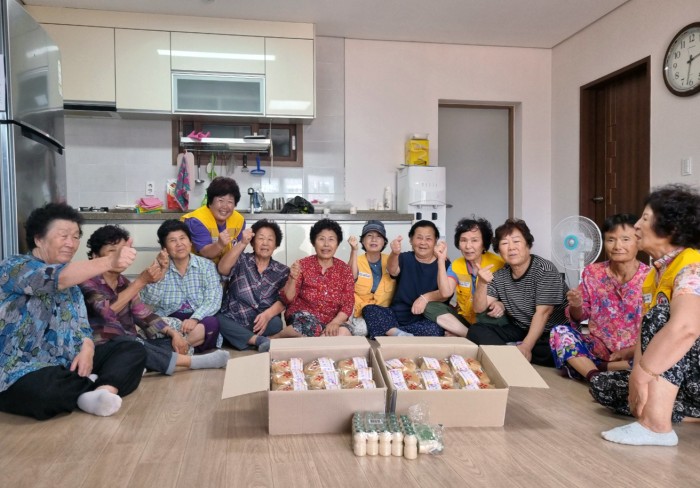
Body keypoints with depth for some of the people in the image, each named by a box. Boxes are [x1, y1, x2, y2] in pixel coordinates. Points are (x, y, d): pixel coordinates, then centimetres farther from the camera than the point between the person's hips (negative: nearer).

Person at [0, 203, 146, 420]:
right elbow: (55, 277, -28)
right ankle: (99, 385, -11)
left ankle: (100, 393, -32)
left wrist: (87, 350, -14)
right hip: (22, 372, -7)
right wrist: (110, 262, -43)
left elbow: (81, 324, 10)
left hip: (65, 364, 7)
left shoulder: (71, 282, 15)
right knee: (46, 389, -40)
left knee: (133, 350, -4)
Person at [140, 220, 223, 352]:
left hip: (198, 322, 0)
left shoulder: (206, 265, 5)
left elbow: (213, 300, -8)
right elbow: (147, 305, -4)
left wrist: (195, 319, -26)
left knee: (211, 323, -34)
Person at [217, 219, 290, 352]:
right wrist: (242, 243, -25)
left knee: (276, 323, -31)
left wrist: (267, 314, -24)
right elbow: (222, 269, -15)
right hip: (233, 322, 1)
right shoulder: (241, 260, 6)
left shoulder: (282, 271, 8)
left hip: (262, 323, 0)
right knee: (218, 320, -32)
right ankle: (260, 340, -32)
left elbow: (283, 300, -3)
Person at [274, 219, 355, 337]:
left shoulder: (345, 269, 4)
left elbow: (348, 304, -1)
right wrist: (292, 279, -24)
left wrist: (335, 322, -19)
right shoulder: (303, 265, -2)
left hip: (331, 321, 4)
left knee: (343, 333, -30)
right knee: (310, 325, -37)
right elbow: (287, 300, -5)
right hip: (302, 317, -3)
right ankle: (273, 338, -12)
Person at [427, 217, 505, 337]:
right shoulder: (456, 265, 0)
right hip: (463, 318, 4)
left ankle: (459, 334, -20)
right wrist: (441, 260, -21)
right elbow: (446, 292, -15)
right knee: (430, 307, -17)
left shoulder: (497, 263, -12)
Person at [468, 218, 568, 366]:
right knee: (476, 331, -13)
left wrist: (526, 348, -28)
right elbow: (479, 308, -1)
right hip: (520, 330, 5)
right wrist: (482, 283, -20)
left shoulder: (545, 269, -14)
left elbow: (543, 312, -20)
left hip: (553, 333, -5)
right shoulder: (499, 276, 3)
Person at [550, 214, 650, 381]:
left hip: (635, 354, -2)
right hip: (598, 348, 2)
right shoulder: (593, 272, -2)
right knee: (558, 332, -20)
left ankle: (584, 368, -23)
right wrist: (576, 306, -16)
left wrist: (631, 351, -19)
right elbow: (578, 318, 6)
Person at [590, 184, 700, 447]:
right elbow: (646, 332, 2)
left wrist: (641, 374, -32)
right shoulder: (654, 274, 9)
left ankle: (655, 425, -31)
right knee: (602, 385, 5)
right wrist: (637, 374, -14)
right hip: (673, 377, 9)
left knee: (661, 315, -29)